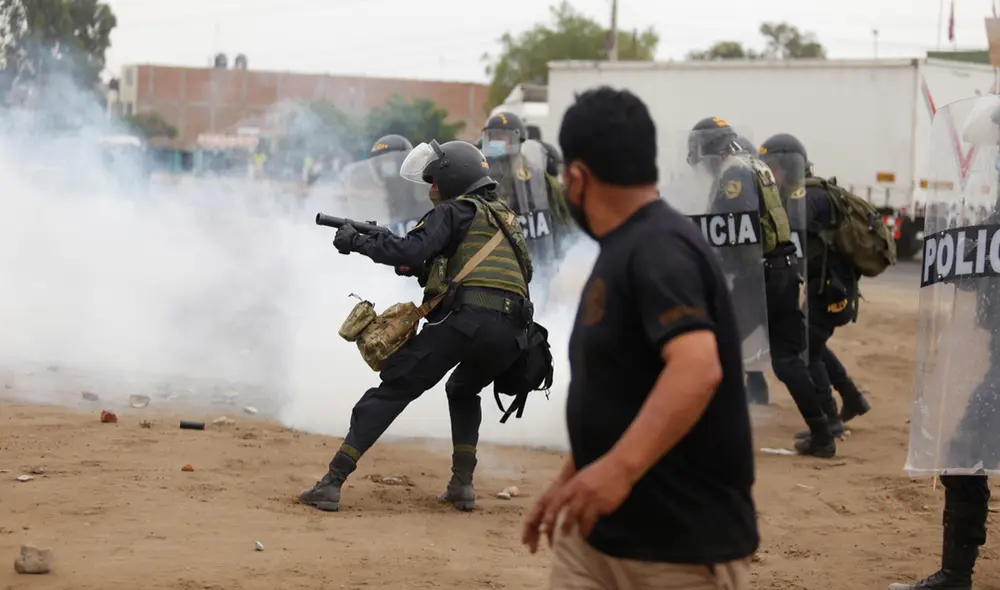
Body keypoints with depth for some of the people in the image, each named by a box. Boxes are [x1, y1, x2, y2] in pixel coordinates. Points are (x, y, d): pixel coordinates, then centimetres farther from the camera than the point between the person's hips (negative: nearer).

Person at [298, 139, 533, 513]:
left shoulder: (454, 211, 7)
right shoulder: (505, 217, 31)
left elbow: (412, 250, -8)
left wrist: (356, 241, 3)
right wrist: (426, 273, 26)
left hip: (466, 319, -7)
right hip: (511, 332, 7)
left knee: (392, 389, 0)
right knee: (463, 392, 34)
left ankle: (332, 483, -7)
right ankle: (462, 485, 18)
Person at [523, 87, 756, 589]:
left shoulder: (659, 249, -18)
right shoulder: (622, 250, 13)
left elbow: (697, 370, -34)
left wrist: (620, 469, -43)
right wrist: (568, 482, 25)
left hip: (684, 544, -9)